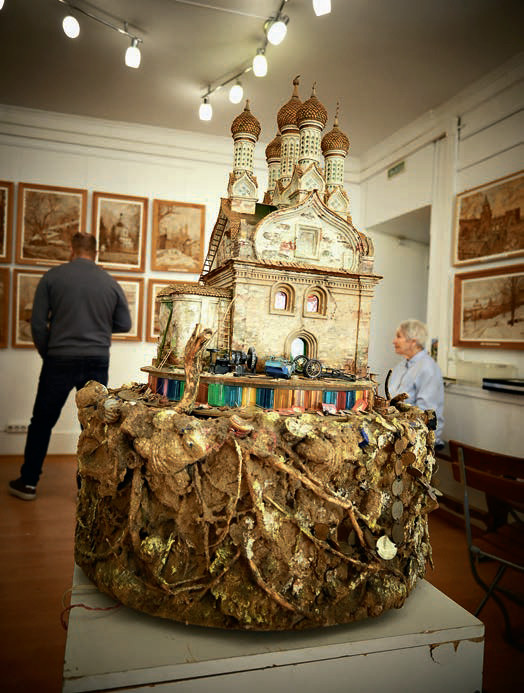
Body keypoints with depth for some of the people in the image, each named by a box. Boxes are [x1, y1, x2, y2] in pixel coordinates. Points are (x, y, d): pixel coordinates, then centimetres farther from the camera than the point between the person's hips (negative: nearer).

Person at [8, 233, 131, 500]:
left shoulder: (53, 276, -2)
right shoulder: (111, 283, 2)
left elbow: (38, 322, -4)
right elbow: (124, 324, 7)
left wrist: (47, 354, 10)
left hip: (60, 360, -1)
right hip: (98, 362, 1)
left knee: (41, 422, 14)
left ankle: (28, 482, 23)